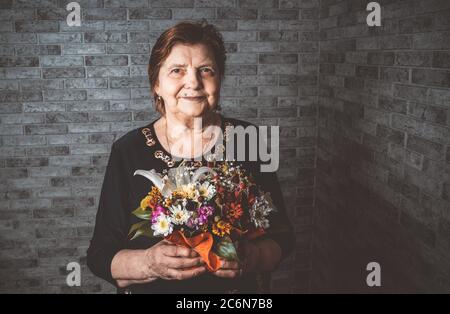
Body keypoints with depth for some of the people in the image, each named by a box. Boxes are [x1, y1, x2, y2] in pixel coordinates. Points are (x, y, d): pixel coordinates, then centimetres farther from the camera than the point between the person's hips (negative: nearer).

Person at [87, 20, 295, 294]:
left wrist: (251, 258, -24)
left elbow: (282, 237, -6)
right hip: (151, 289, 0)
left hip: (238, 287, 1)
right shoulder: (128, 151, -13)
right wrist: (150, 264, -27)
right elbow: (100, 255, -10)